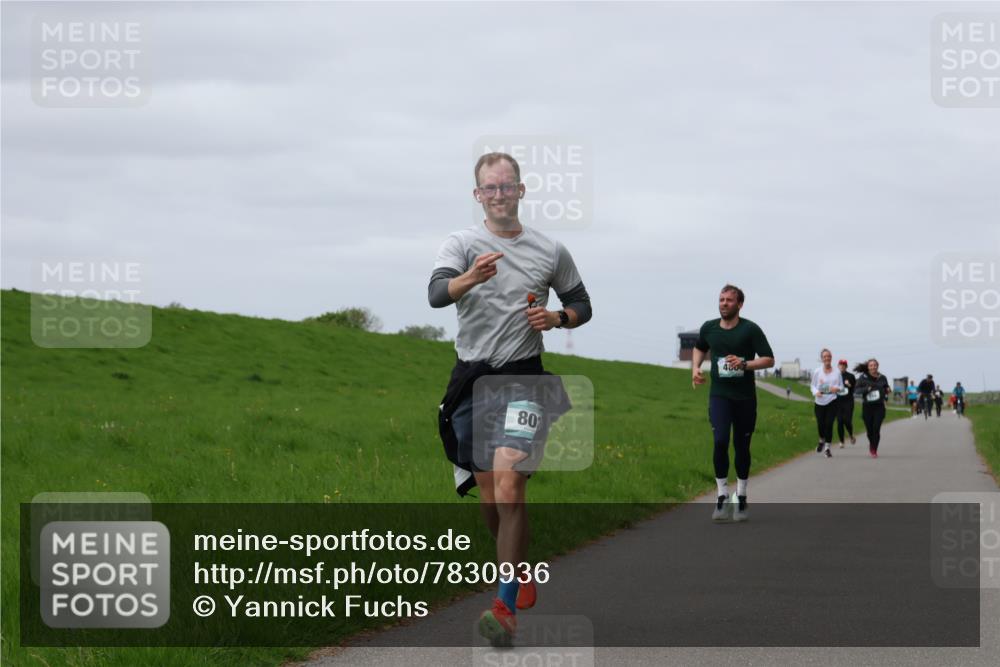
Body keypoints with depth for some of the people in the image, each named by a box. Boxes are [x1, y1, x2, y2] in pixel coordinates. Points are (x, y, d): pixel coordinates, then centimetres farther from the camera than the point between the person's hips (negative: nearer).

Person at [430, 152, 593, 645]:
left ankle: (507, 608, -16)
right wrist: (471, 278, -38)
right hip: (471, 377, 2)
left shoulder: (551, 251, 6)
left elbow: (581, 304, 18)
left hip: (522, 377, -2)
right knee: (487, 492, 8)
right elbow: (436, 293, -17)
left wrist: (556, 319, -5)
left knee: (508, 484, -17)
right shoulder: (462, 243, 2)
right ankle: (520, 569, 34)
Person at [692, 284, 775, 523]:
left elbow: (769, 360, -8)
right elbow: (699, 348, 25)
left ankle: (741, 498, 22)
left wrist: (744, 364, -23)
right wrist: (695, 367, 7)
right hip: (719, 395, 1)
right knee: (720, 441, -17)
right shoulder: (708, 328, 3)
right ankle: (722, 497, -9)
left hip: (745, 397, -1)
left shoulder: (750, 330, -8)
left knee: (742, 447, 7)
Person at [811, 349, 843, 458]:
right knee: (820, 424, 1)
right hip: (819, 401, 1)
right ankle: (822, 440, 34)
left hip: (832, 401, -1)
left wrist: (837, 389, -13)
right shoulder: (817, 372, 2)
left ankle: (827, 447, 1)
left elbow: (842, 387, 10)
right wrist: (816, 392, -13)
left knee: (829, 424, -9)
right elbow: (812, 385, 9)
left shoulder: (837, 372, 3)